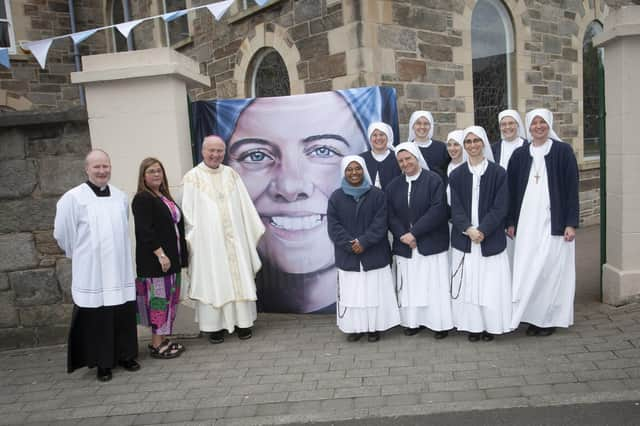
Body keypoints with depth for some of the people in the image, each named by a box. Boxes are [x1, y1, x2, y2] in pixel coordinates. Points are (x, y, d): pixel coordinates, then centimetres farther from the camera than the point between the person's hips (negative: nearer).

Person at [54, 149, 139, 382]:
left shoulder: (121, 197, 6)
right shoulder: (73, 198, -7)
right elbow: (62, 233, -1)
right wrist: (81, 253, 10)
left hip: (120, 269, 4)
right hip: (91, 272, -3)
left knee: (124, 314, 9)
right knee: (97, 317, 3)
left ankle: (126, 355, 25)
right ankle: (103, 363, 17)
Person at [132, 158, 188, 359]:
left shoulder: (165, 197, 15)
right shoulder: (142, 199, -11)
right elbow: (144, 230, -19)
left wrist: (181, 253, 19)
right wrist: (160, 254, -23)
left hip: (171, 259, 9)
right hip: (155, 260, -9)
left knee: (169, 299, 13)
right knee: (160, 299, -4)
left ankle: (163, 339, 23)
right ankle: (156, 345, 7)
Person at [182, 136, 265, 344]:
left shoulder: (231, 174, 9)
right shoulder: (193, 177, -1)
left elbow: (245, 205, 10)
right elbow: (188, 212, -4)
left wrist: (256, 229, 9)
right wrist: (189, 238, -9)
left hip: (234, 238, 3)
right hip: (208, 239, -3)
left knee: (239, 277, 6)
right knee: (212, 280, 2)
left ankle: (242, 321, 18)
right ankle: (214, 325, 13)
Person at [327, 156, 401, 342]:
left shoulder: (377, 194, 0)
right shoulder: (336, 197, 2)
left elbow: (380, 223, -6)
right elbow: (333, 226, -2)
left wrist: (363, 242, -16)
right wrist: (350, 244, -14)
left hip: (374, 255, -1)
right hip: (347, 256, 1)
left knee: (374, 291, 4)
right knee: (351, 292, 4)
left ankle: (374, 327, 17)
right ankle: (355, 327, 17)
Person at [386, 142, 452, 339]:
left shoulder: (433, 180, -4)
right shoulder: (393, 186, 9)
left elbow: (438, 210, -13)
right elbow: (391, 215, 4)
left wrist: (414, 232, -16)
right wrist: (403, 235, -12)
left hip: (431, 244, -3)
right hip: (404, 245, 4)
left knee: (434, 284, 1)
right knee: (410, 285, 7)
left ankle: (440, 322, 13)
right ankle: (412, 321, 18)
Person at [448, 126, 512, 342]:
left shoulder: (498, 173, 1)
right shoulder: (456, 175, 7)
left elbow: (500, 207, -5)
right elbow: (455, 208, 1)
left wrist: (482, 230, -14)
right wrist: (468, 229, -13)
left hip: (491, 239, -2)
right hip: (464, 239, 2)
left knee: (490, 282, 0)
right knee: (467, 282, 3)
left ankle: (490, 325, 14)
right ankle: (473, 326, 13)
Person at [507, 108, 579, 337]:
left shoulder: (563, 151, 0)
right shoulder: (520, 154, 8)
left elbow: (572, 188, -2)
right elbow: (512, 189, 10)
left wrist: (571, 223, -8)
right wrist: (511, 222, 6)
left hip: (554, 221, -2)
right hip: (527, 221, 3)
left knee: (551, 269, 0)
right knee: (527, 269, 1)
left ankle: (550, 318, 15)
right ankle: (533, 317, 12)